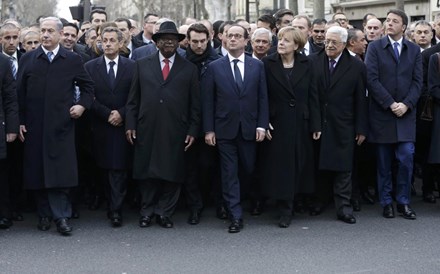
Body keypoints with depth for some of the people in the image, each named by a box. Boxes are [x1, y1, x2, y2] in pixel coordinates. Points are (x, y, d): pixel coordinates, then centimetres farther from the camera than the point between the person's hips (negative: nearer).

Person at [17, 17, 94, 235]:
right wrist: (20, 122, 3)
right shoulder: (27, 59, 7)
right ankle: (45, 215, 14)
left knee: (61, 172, -6)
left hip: (61, 125, -2)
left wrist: (83, 105, -4)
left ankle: (61, 216, -2)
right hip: (34, 126, 2)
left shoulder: (73, 60, 4)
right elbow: (20, 93, 7)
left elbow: (87, 86, 13)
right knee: (37, 172, 5)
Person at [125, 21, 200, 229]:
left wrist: (193, 131, 0)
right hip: (147, 130, 1)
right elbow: (133, 99, 9)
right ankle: (147, 211, 18)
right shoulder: (142, 65, 11)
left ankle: (164, 213, 15)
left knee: (171, 173, 3)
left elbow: (195, 104, 7)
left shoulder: (189, 69, 9)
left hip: (175, 132, 0)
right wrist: (130, 125, 1)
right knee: (146, 172, 5)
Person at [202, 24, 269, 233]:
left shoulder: (257, 66, 5)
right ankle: (236, 216, 2)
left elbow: (263, 98, 5)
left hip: (249, 129, 1)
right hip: (224, 129, -1)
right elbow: (207, 101, 1)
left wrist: (262, 125, -3)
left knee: (248, 169, 8)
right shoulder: (214, 67, 2)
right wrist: (208, 129, -4)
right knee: (229, 173, -1)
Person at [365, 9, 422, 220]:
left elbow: (417, 81, 3)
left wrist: (406, 104, -11)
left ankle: (403, 202, 7)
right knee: (384, 162, 4)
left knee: (406, 158, -5)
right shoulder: (375, 48, 1)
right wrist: (390, 104, -13)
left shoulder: (414, 50, 9)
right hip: (382, 113, -1)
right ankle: (386, 202, 14)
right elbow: (372, 79, -7)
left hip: (406, 113, 1)